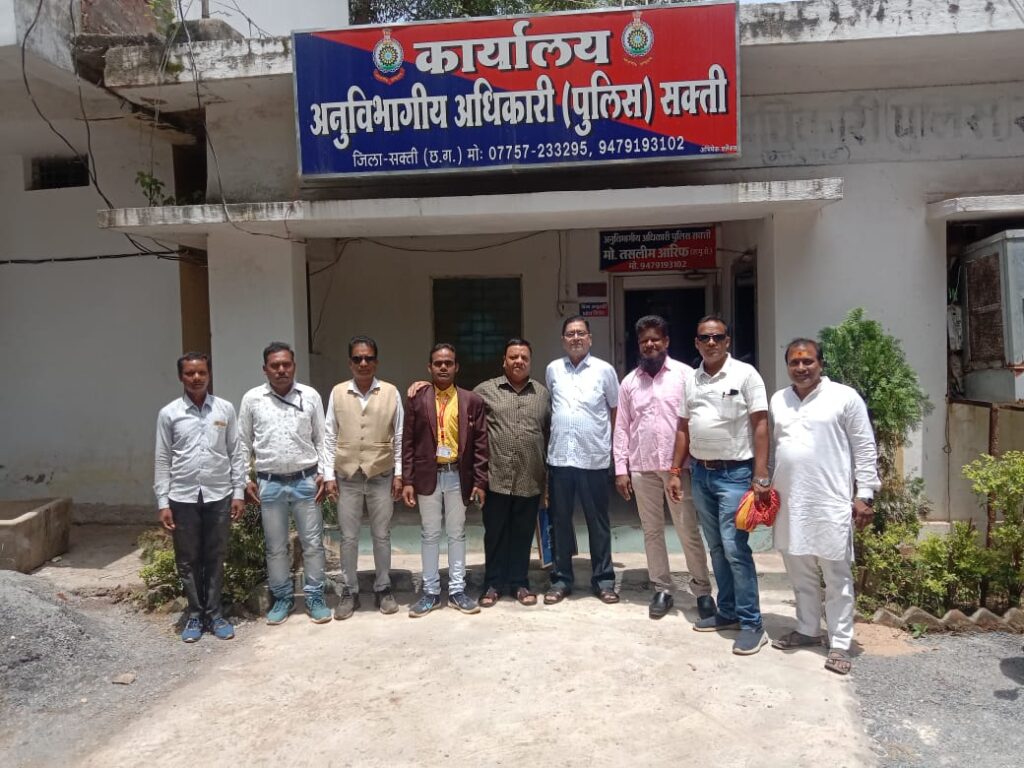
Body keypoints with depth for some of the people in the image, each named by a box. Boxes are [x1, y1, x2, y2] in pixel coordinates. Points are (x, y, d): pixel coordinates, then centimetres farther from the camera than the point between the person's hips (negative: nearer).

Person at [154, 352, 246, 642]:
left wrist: (239, 492, 0)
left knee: (215, 559, 10)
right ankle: (195, 615, 24)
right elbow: (162, 460, 1)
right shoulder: (168, 414, -1)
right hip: (183, 497, 0)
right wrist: (163, 502, -3)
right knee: (187, 561, 9)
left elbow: (235, 454, 4)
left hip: (218, 496, 0)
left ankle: (214, 614, 23)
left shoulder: (225, 409, 1)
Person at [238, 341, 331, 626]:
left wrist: (323, 474, -3)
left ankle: (315, 597, 20)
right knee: (275, 547, 10)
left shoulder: (311, 396, 0)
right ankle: (282, 598, 26)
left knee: (312, 543, 6)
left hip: (306, 481, 0)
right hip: (270, 484, 0)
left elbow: (321, 440, 4)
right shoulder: (251, 399, 0)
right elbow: (244, 443, 6)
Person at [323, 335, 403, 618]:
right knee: (348, 537, 9)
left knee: (382, 536, 10)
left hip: (381, 476, 0)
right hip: (347, 477, 1)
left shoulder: (391, 392, -2)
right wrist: (329, 474, -2)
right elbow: (330, 437, 3)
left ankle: (383, 588, 25)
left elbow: (399, 437, 2)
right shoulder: (337, 393, 0)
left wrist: (399, 473, -1)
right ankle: (349, 591, 23)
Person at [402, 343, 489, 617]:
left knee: (457, 534, 9)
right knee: (429, 535, 8)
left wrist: (480, 481, -3)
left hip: (458, 476, 0)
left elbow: (480, 443, 2)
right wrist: (407, 480, -5)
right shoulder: (417, 400, 1)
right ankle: (431, 592, 19)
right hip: (428, 476, 0)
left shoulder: (471, 401, 2)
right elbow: (408, 442, 0)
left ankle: (457, 591, 19)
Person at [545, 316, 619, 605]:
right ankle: (561, 578, 21)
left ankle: (603, 579, 19)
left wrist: (615, 445, 5)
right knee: (560, 521, 9)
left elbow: (616, 410, 8)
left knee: (598, 522, 7)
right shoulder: (553, 370, 6)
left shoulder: (604, 370, 0)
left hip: (594, 458, -2)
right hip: (559, 457, 2)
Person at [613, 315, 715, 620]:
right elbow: (622, 427, 7)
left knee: (688, 531, 2)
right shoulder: (629, 382, 8)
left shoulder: (685, 374, -2)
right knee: (652, 531, 10)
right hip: (642, 467, 3)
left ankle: (703, 591, 15)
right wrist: (621, 469, 2)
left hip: (678, 465, -3)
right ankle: (662, 590, 21)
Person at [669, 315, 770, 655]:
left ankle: (752, 623, 4)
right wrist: (675, 471, 10)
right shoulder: (691, 380, 9)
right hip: (701, 473, 6)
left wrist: (761, 476, -15)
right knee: (716, 548, 13)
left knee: (734, 547, -8)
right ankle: (728, 611, 26)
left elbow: (760, 425, -10)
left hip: (735, 473, -6)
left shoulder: (745, 374, -7)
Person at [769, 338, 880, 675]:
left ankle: (840, 643, 12)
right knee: (800, 573, 15)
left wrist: (865, 495, -8)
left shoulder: (845, 397, -4)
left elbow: (865, 449, -4)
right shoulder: (777, 401, 11)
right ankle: (807, 629, 30)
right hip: (790, 503, 5)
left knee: (837, 575, 3)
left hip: (831, 503, -5)